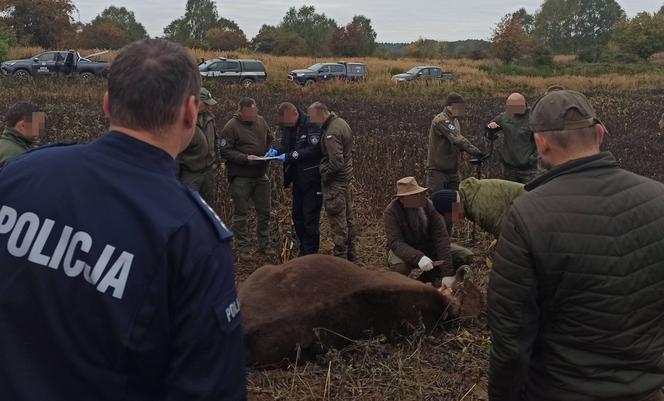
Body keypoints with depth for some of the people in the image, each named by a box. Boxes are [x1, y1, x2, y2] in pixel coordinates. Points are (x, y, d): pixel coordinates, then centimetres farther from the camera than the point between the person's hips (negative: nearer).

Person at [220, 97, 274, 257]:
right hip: (241, 177, -6)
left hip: (261, 175, 6)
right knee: (241, 214, 4)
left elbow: (271, 140, 18)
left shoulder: (260, 121, 6)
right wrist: (245, 158, -22)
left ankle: (264, 245, 24)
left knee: (264, 212, 12)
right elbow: (225, 151, -13)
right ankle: (242, 247, 15)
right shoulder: (231, 127, -11)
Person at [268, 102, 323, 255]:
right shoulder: (286, 126, 5)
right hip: (298, 179, 8)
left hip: (312, 180, -8)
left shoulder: (311, 125, -18)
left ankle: (311, 254, 10)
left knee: (310, 219, -2)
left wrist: (290, 156, -25)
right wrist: (276, 150, -5)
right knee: (297, 217, 15)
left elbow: (314, 149, -25)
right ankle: (304, 250, 30)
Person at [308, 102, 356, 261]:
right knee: (348, 217, 17)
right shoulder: (341, 122, 7)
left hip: (335, 182, -10)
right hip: (346, 177, 10)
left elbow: (336, 162, -28)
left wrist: (325, 176, -14)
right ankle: (350, 253, 29)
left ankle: (340, 256, 8)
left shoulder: (331, 133, -23)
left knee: (337, 220, -1)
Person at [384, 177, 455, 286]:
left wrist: (447, 273, -33)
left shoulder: (430, 206, -17)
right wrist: (418, 257, -49)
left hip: (428, 249, 3)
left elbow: (441, 238, -24)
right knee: (399, 264, -38)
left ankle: (424, 281, 3)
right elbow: (395, 242, -30)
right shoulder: (391, 212, -21)